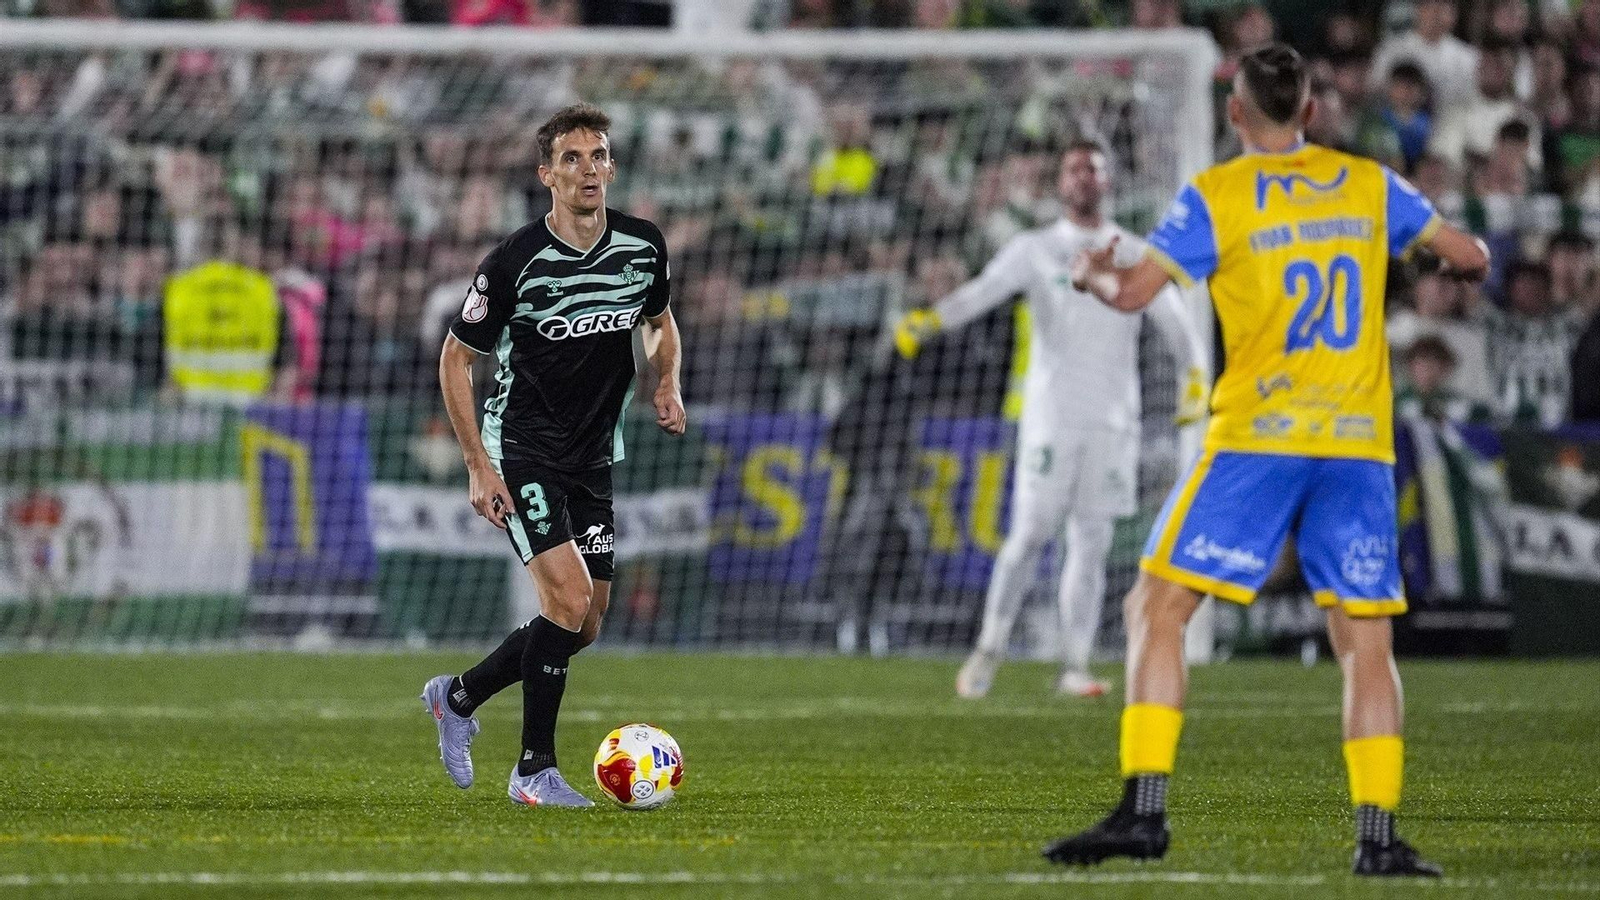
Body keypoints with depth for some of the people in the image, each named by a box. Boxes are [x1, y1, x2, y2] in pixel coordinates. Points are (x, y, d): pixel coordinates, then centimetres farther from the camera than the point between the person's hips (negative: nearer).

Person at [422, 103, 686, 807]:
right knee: (569, 598, -20)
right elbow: (455, 358, -6)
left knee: (583, 628, 8)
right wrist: (479, 466, -12)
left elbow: (659, 321, 19)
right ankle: (535, 770, -8)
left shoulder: (644, 247, -3)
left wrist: (667, 385, -2)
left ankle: (458, 697, 31)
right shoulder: (513, 263, -17)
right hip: (521, 451, -6)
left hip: (593, 460, 6)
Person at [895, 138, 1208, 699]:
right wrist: (929, 321, -29)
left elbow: (1177, 324, 9)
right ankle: (989, 650, 4)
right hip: (1051, 416, -2)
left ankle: (1075, 667, 1)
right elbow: (980, 293, -9)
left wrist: (1196, 379, -10)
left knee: (1091, 544, -1)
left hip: (1113, 421, 2)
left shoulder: (1136, 257, 12)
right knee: (1029, 536, -8)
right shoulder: (1034, 250, 6)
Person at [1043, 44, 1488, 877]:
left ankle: (1143, 809, -9)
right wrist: (1465, 253, 38)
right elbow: (1469, 256, 14)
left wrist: (1093, 271, 16)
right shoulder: (1369, 184, 9)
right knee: (1365, 638, 7)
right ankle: (1378, 834, 0)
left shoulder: (1216, 196, -2)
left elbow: (1132, 292, -7)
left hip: (1256, 440, -3)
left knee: (1156, 608, 2)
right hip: (1359, 442, 3)